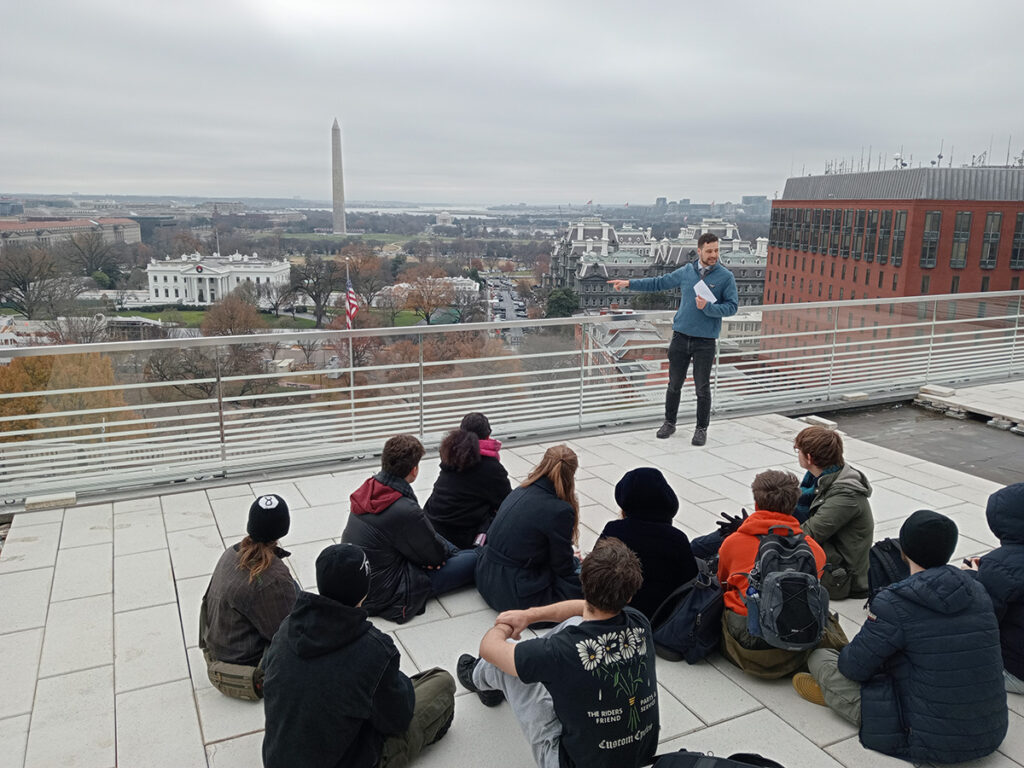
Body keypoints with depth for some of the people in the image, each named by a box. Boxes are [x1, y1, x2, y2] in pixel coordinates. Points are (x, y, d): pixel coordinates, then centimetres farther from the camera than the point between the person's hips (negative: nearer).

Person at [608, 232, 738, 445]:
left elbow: (732, 306, -5)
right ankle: (669, 423, 27)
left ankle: (702, 429, 20)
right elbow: (659, 283, 17)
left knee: (702, 388, 3)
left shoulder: (726, 277, -2)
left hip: (705, 341, -3)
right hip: (681, 337, 3)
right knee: (674, 384, 10)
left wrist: (708, 307, -21)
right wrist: (629, 283, 13)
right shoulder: (686, 272, 7)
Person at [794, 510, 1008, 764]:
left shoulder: (894, 603, -19)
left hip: (930, 743, -7)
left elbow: (855, 666, -11)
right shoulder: (977, 593, -1)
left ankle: (834, 693, 28)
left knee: (820, 657, 2)